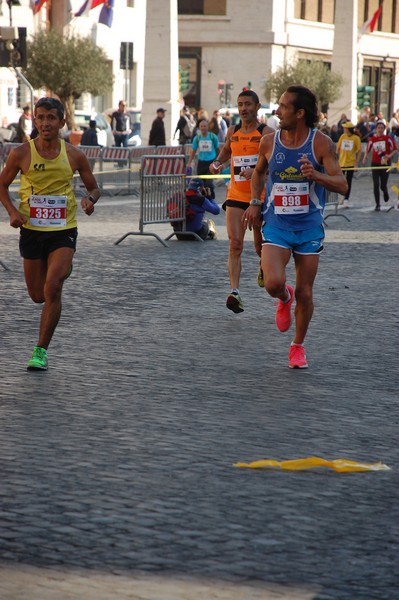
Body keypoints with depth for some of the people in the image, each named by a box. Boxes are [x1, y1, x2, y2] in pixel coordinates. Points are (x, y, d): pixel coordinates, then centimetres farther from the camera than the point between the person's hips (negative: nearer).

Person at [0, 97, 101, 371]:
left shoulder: (74, 155, -3)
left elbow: (94, 187, 10)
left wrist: (90, 199, -14)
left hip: (64, 230, -1)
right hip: (31, 231, 1)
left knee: (52, 289, -19)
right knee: (38, 295, 11)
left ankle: (41, 350, -7)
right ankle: (62, 270, 49)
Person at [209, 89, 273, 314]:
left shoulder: (265, 133, -7)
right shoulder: (233, 132, 8)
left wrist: (256, 170, -30)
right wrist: (217, 162, 7)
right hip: (236, 196, 3)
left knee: (261, 246, 10)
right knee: (235, 244, -11)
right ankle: (235, 291, -17)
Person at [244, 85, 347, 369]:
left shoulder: (321, 143, -9)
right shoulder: (269, 142, -2)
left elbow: (342, 185, -11)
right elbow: (259, 172, 19)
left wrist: (315, 175, -29)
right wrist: (255, 202, 6)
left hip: (309, 227, -1)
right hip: (276, 226, 1)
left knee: (304, 293, 3)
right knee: (273, 283, -20)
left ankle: (298, 346, 25)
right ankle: (284, 298, 18)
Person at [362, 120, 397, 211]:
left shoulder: (388, 138, -5)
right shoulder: (372, 139, 0)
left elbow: (395, 149, 1)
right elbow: (368, 149, 15)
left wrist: (390, 155, -16)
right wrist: (365, 157, 1)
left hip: (385, 163, -1)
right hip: (375, 164, 1)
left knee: (383, 186, 0)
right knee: (376, 185, -5)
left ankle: (385, 192, 38)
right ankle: (377, 205, 3)